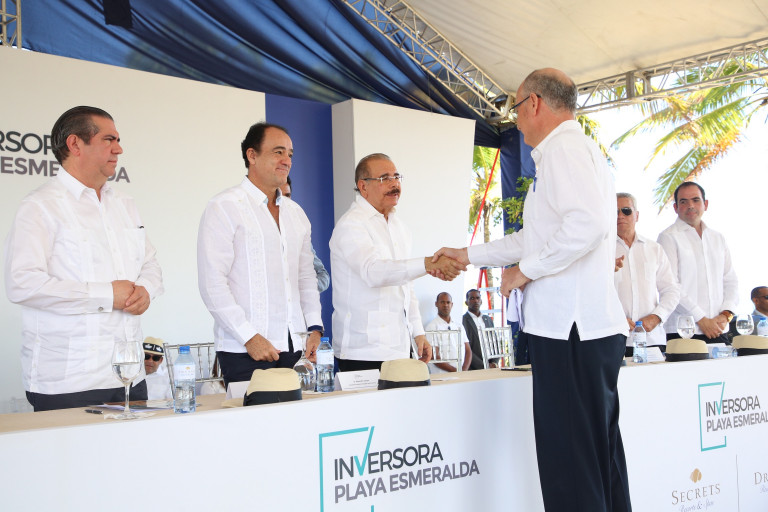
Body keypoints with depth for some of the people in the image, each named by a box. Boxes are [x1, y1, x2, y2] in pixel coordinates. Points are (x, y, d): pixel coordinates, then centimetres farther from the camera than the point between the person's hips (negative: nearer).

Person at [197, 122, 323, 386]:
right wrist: (249, 337, -15)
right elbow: (212, 283, -10)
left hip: (295, 347, 6)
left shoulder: (296, 213, 17)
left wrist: (314, 328, 8)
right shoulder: (224, 207, -3)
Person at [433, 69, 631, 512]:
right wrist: (469, 255, 38)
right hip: (594, 326, 10)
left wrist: (526, 270, -13)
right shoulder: (576, 149, 25)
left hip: (572, 328, -10)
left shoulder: (564, 147, -8)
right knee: (600, 454, 15)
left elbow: (588, 224, -25)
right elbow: (537, 237, 32)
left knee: (572, 468, -6)